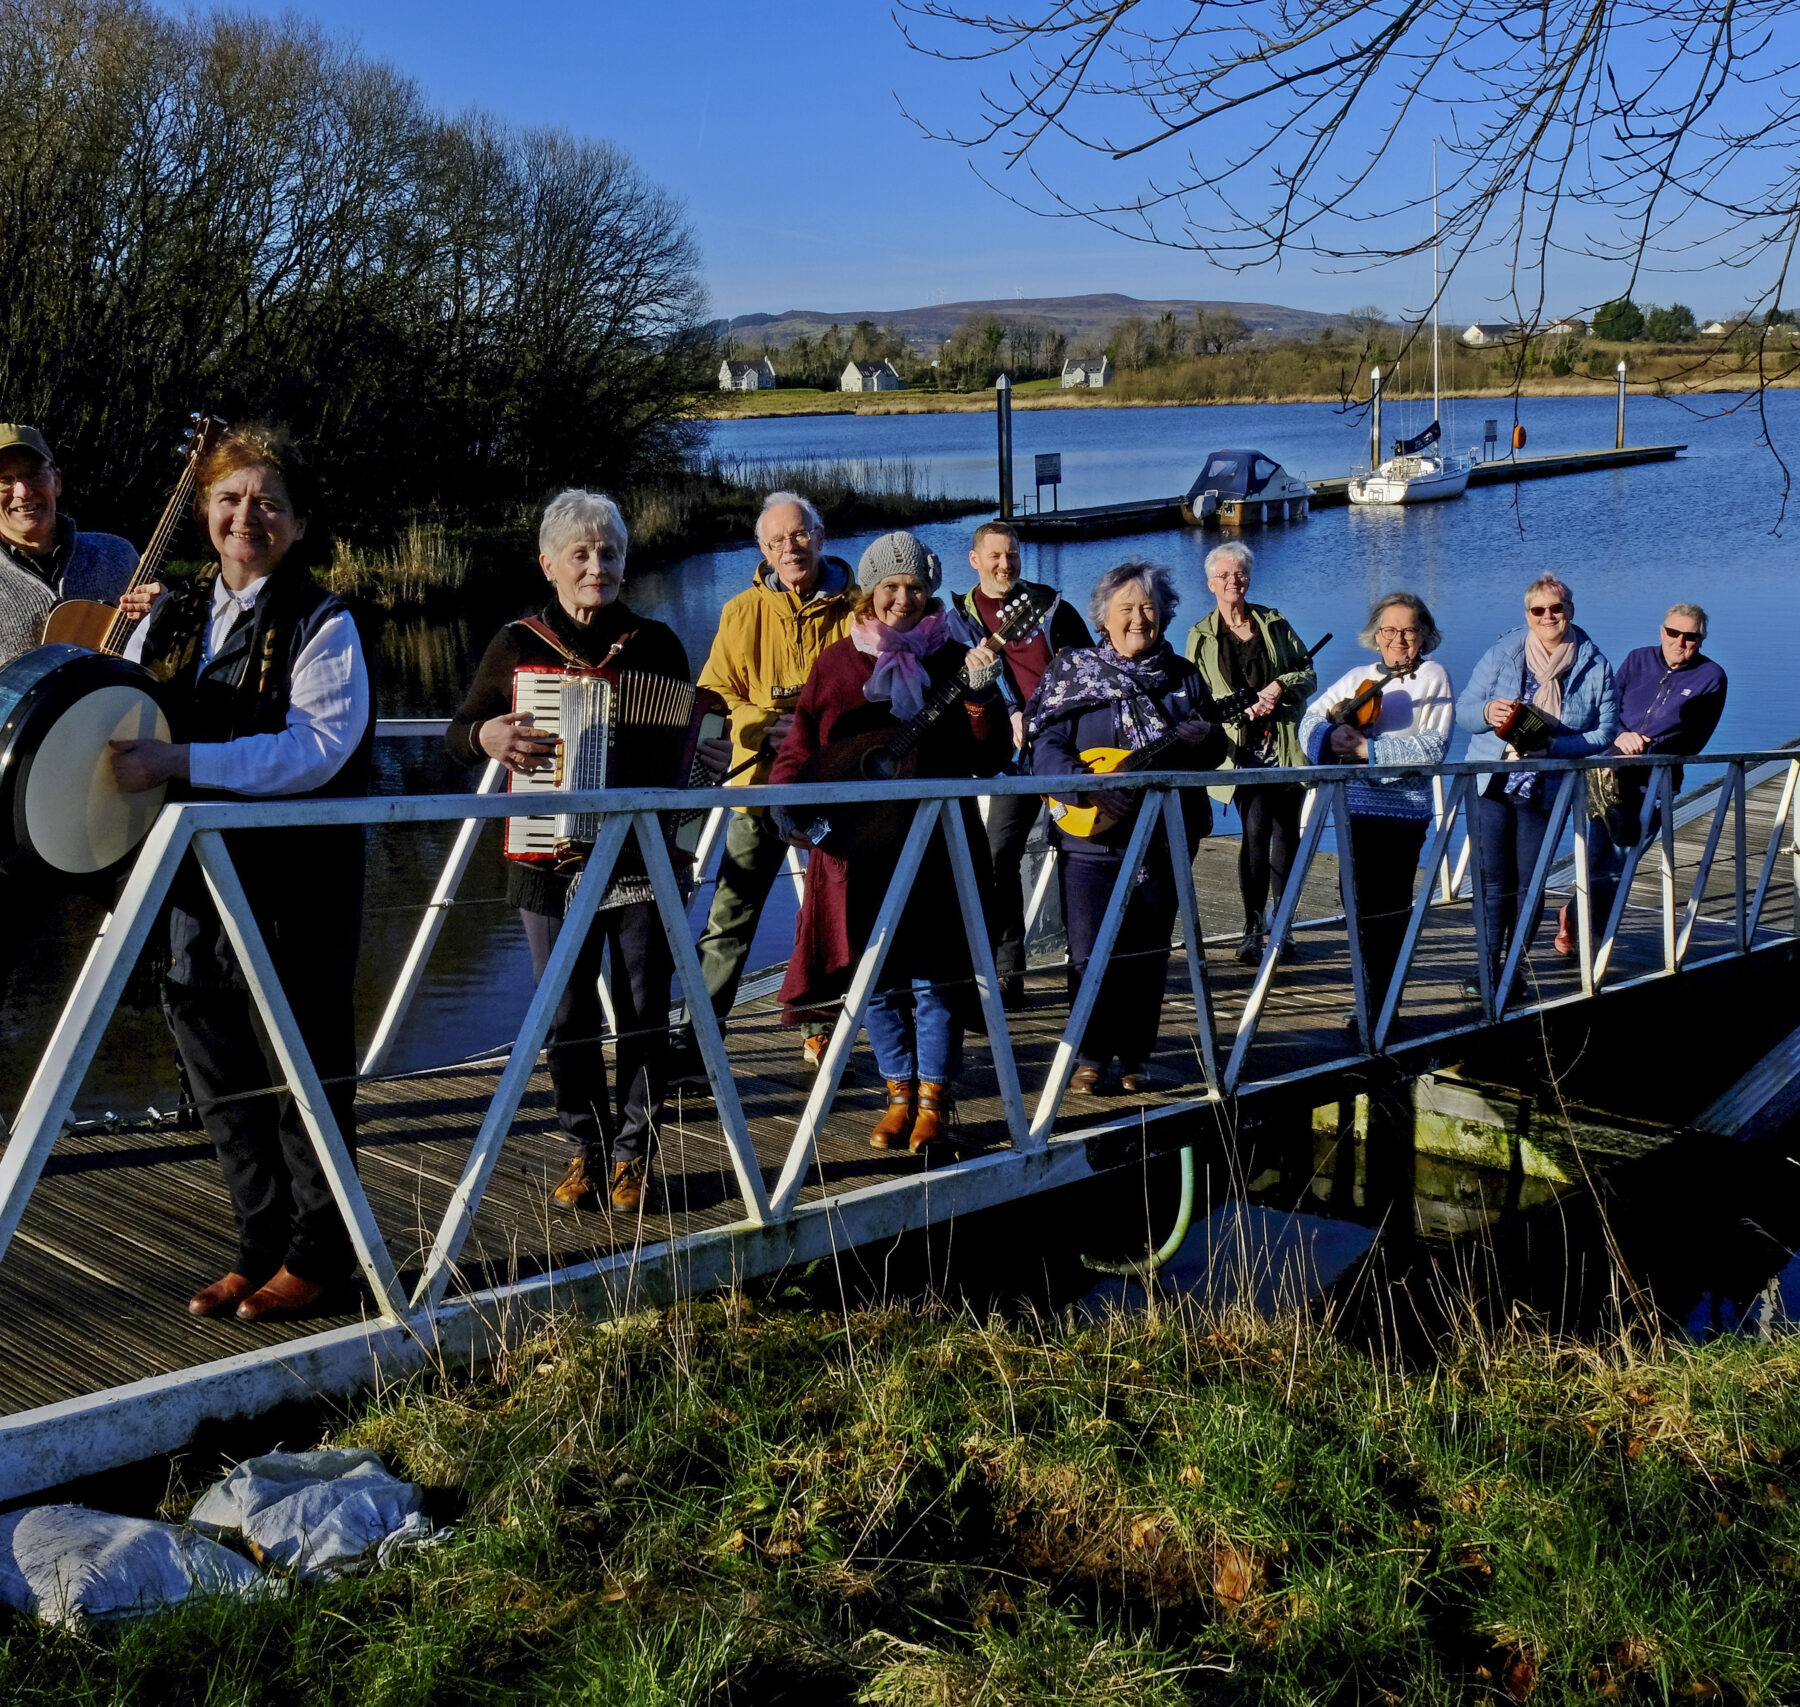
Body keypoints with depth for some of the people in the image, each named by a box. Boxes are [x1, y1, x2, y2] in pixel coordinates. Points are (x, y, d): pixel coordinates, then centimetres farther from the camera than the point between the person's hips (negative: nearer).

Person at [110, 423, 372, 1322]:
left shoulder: (323, 624, -7)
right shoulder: (171, 617, 12)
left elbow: (317, 746, -22)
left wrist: (181, 761, -30)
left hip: (296, 886, -6)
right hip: (198, 878, 6)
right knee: (221, 1075, 13)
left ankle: (316, 1255, 17)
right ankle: (260, 1249, 27)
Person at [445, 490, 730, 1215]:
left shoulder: (656, 643, 6)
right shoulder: (519, 644, 4)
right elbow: (457, 733, 9)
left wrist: (736, 756, -8)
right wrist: (487, 735, -14)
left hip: (642, 856, 0)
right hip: (552, 857, 0)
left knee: (644, 1013, 3)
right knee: (568, 1017, 4)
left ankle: (635, 1155, 15)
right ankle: (587, 1150, 18)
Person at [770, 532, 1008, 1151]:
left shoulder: (953, 660, 3)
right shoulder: (837, 662, 8)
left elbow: (989, 757, -4)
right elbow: (801, 748, 9)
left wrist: (980, 696, -19)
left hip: (935, 844, -2)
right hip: (856, 846, 2)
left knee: (933, 974, -1)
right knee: (876, 975, 7)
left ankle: (934, 1098, 12)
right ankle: (900, 1094, 20)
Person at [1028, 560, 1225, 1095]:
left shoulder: (1183, 675, 10)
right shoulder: (1072, 671, 1)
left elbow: (1216, 751, 15)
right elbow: (1046, 749, -7)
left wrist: (1203, 740, -9)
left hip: (1167, 836, 3)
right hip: (1094, 834, -3)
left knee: (1148, 953, 7)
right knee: (1092, 953, -6)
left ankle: (1134, 1056, 20)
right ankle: (1091, 1057, 9)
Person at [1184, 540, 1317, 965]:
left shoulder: (1274, 623, 12)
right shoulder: (1201, 636, 7)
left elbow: (1308, 675, 11)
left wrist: (1282, 685, -10)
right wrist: (1244, 708, -13)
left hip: (1286, 745, 3)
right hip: (1242, 750, -3)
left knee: (1287, 833, 7)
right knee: (1256, 830, -16)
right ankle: (1253, 930, -12)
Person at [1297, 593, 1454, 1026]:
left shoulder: (1433, 677, 1)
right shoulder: (1359, 677, 16)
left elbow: (1433, 747, -11)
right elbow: (1311, 719, 7)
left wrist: (1369, 750, -18)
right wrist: (1331, 736, -17)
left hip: (1404, 809, -5)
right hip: (1357, 807, 5)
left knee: (1387, 912, -5)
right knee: (1360, 906, 8)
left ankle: (1380, 1006, 6)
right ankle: (1375, 1000, 23)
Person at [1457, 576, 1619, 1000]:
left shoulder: (1595, 667, 0)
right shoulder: (1502, 653, 2)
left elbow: (1605, 732, -5)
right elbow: (1463, 710, 2)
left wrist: (1552, 747, -20)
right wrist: (1487, 712, -22)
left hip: (1548, 792, 0)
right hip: (1493, 785, 0)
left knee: (1530, 884, 5)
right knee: (1494, 881, 1)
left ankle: (1515, 967, 17)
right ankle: (1489, 966, 8)